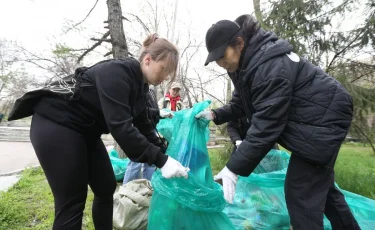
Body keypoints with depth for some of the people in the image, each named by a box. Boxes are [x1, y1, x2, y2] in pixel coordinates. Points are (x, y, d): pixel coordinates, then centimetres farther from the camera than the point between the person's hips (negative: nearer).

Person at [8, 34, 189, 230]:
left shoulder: (139, 85, 3)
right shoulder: (116, 72, -25)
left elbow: (143, 126, 6)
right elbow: (120, 126, -35)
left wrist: (164, 155, -2)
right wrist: (160, 160, -34)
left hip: (85, 131, 9)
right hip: (54, 125, -9)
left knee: (106, 188, 9)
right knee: (72, 200, -6)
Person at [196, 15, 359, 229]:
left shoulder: (270, 65, -31)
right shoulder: (246, 64, 1)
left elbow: (265, 125, -33)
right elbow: (240, 105, 8)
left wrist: (234, 168, -31)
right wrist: (215, 115, -7)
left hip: (324, 117, -10)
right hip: (309, 120, 10)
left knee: (300, 192, -8)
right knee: (321, 183, 22)